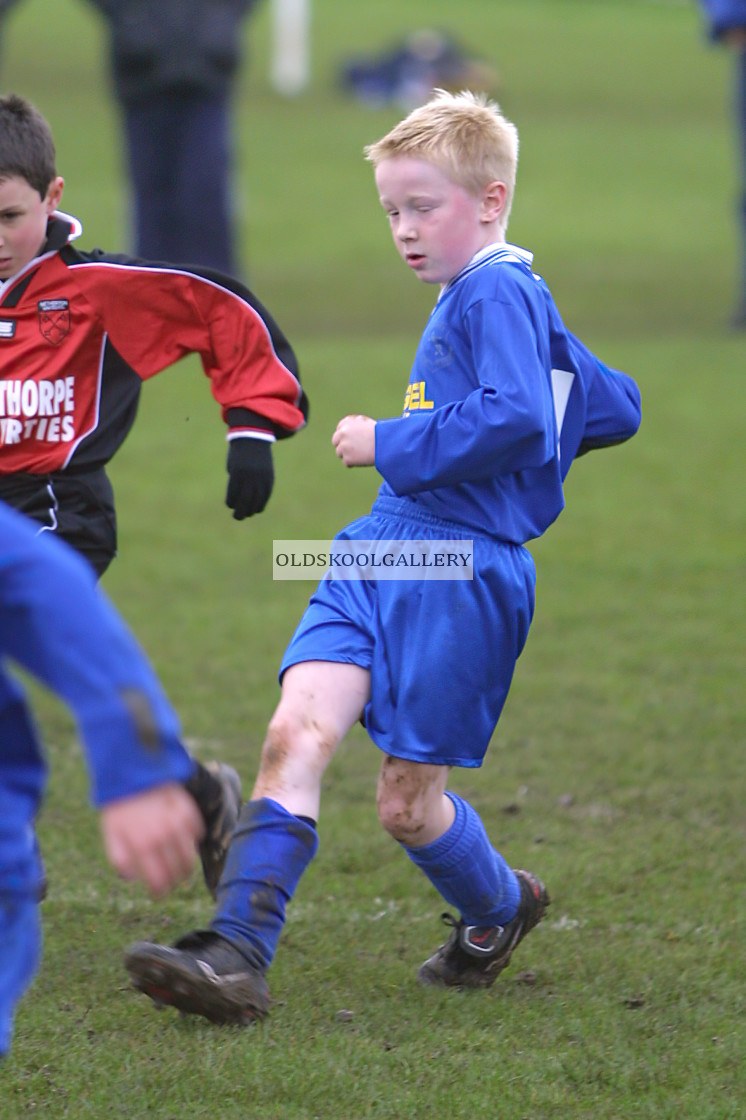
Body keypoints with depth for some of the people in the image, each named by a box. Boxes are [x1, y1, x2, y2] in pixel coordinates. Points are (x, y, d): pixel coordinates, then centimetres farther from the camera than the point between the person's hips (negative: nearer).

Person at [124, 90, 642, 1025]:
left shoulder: (500, 294, -8)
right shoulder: (470, 299, 21)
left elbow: (518, 416, -25)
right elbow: (615, 406, 29)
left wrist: (393, 444, -16)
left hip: (461, 570, -9)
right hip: (380, 551, 9)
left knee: (406, 801, 1)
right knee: (296, 732, -12)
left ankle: (499, 908, 32)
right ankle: (236, 956, -20)